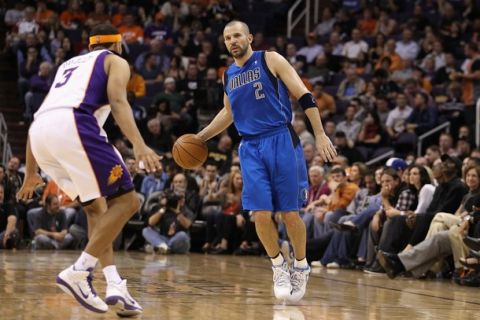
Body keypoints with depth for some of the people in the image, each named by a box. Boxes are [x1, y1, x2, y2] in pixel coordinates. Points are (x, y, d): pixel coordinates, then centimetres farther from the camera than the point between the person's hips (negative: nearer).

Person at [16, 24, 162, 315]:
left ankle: (115, 285, 7)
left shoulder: (68, 65, 38)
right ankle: (79, 272, -12)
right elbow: (117, 101, -3)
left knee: (97, 207, 20)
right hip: (73, 125, -7)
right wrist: (139, 145, -17)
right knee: (126, 201, 1)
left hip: (40, 134, 7)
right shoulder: (115, 61, 19)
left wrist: (31, 173, 41)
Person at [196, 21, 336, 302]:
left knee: (289, 213, -2)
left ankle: (301, 267, 18)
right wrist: (200, 138, 25)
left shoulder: (270, 60, -2)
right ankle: (279, 266, 14)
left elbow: (305, 97, -6)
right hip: (251, 147, 4)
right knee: (261, 215, -7)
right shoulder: (229, 76, 13)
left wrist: (320, 135, -15)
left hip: (281, 140, -4)